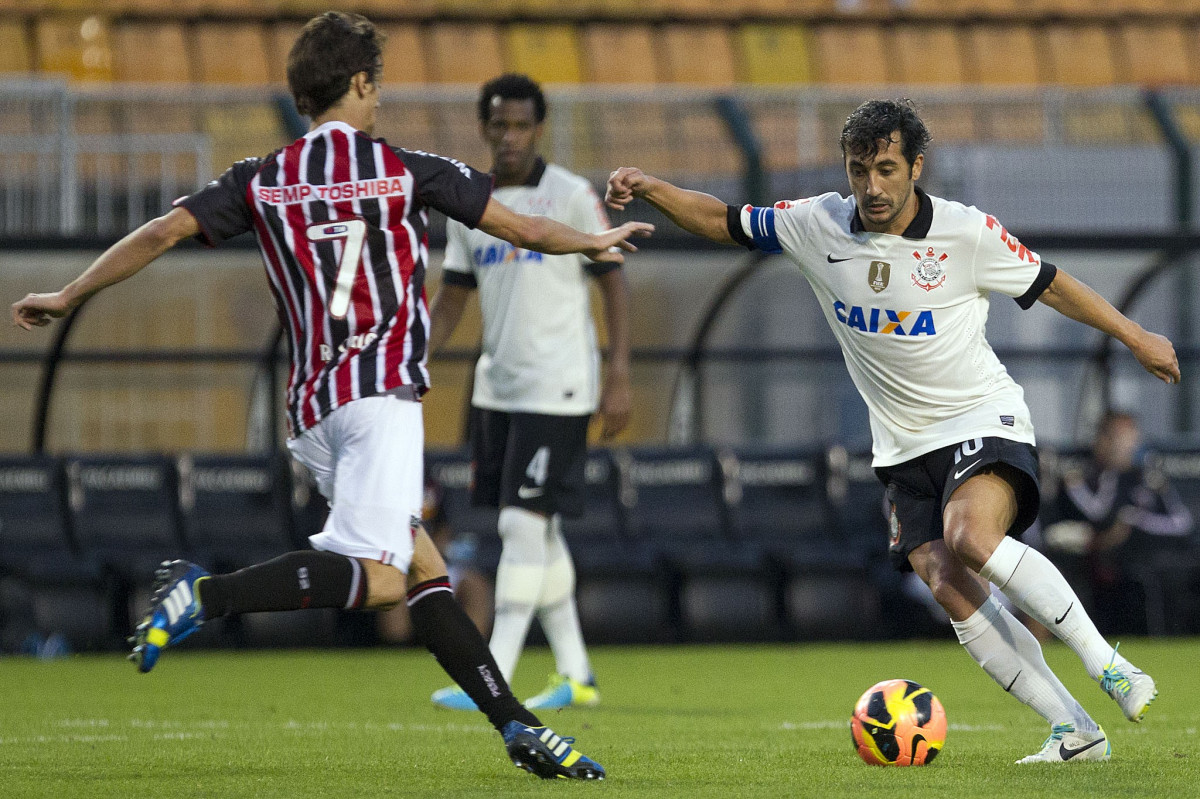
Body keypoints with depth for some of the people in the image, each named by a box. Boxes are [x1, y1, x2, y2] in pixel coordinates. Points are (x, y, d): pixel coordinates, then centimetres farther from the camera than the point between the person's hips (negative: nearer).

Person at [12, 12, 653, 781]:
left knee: (424, 568, 8)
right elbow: (524, 229, 11)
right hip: (380, 391, -7)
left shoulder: (261, 181, 11)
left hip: (313, 410, 7)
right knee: (376, 575, -19)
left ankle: (516, 725, 5)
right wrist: (596, 243, 30)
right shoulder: (406, 169, 2)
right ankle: (205, 594, -31)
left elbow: (161, 233, 5)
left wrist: (67, 298, 16)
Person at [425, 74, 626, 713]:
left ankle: (493, 681, -15)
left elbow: (614, 284, -5)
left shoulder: (571, 197, -7)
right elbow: (451, 299, 14)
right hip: (497, 388, 7)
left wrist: (619, 378, -11)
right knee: (538, 532, 10)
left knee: (524, 523, -12)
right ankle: (575, 676, 18)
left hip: (555, 388, -7)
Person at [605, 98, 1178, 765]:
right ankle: (1074, 731, -10)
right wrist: (647, 187, -8)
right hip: (905, 447, 4)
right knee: (950, 591, -13)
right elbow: (721, 223, 8)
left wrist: (1135, 337, 8)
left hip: (983, 418, -4)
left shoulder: (967, 233, -11)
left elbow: (1047, 285, 2)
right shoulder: (817, 225, -3)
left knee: (970, 540, -32)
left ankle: (1106, 664, -21)